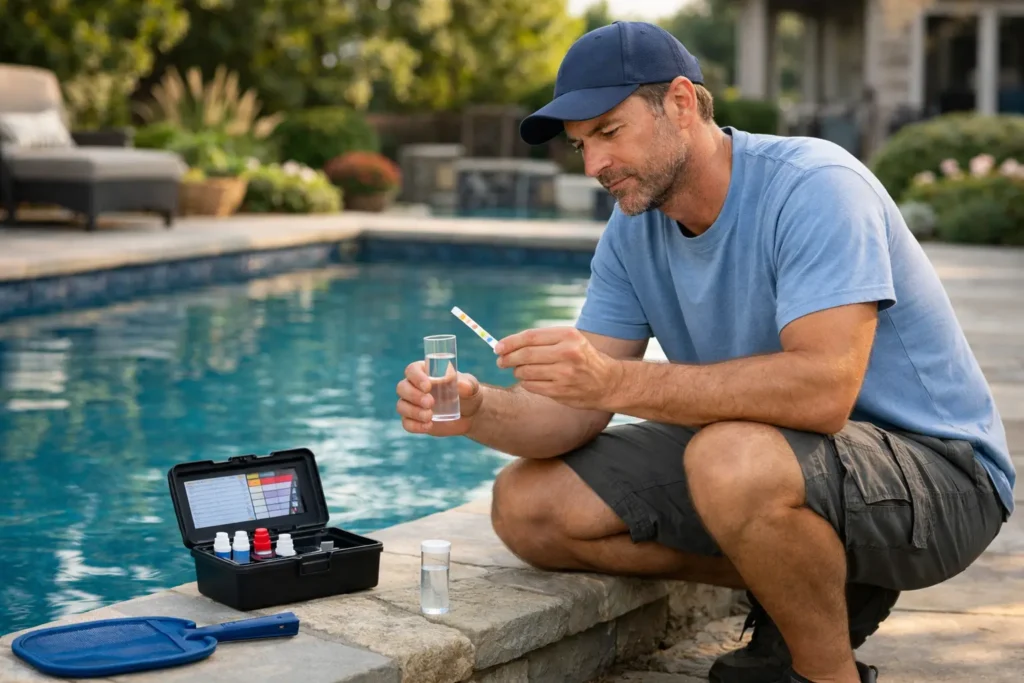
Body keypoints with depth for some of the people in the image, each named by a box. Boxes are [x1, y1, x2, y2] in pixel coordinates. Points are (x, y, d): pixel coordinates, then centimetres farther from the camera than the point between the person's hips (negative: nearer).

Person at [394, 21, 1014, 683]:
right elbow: (577, 410, -4)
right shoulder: (633, 232, 0)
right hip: (758, 450, 8)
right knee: (528, 506, -1)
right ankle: (816, 586, 3)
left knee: (734, 457, -39)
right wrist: (477, 410, -26)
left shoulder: (813, 187, -22)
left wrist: (617, 381, -40)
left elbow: (823, 388, -36)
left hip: (932, 465, -8)